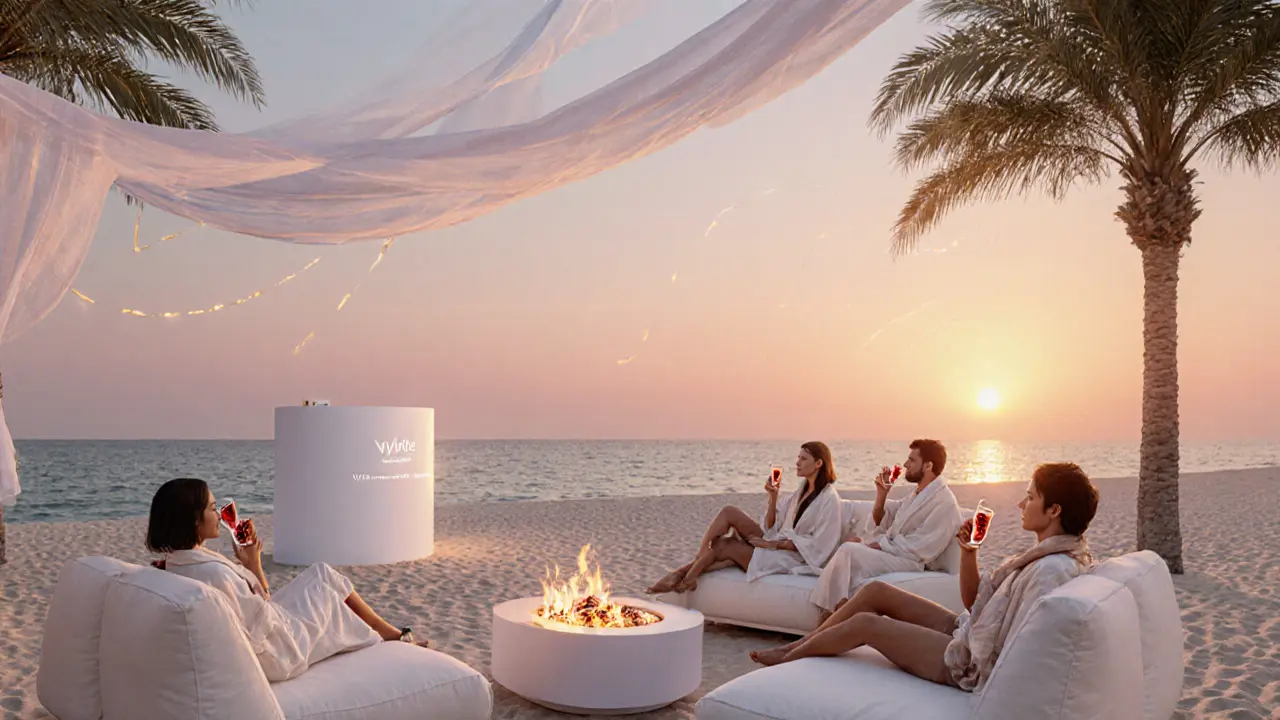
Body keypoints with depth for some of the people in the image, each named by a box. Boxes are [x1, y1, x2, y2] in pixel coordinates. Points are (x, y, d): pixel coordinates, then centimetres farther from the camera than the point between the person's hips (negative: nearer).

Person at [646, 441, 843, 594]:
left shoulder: (829, 499, -10)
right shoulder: (801, 492, 15)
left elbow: (818, 544, -16)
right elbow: (772, 527, 10)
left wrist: (775, 544, -17)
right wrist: (773, 497, -5)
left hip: (791, 559, -8)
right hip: (775, 546, 8)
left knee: (723, 547, -16)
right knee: (729, 512, -11)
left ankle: (685, 577, 1)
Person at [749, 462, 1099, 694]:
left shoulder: (1051, 569, -26)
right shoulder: (1045, 555, 6)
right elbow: (975, 601, 11)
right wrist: (968, 553, -3)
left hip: (971, 664, -9)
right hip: (966, 633, 10)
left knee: (865, 623, -7)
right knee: (875, 591, 6)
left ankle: (788, 658, 18)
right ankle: (799, 645, 19)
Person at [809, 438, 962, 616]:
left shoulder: (945, 503, -12)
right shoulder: (917, 494, 17)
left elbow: (916, 548, -18)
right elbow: (879, 524, 15)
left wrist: (878, 545, -14)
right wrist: (882, 493, 2)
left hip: (908, 562, -10)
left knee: (848, 550, -24)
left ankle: (835, 608, -13)